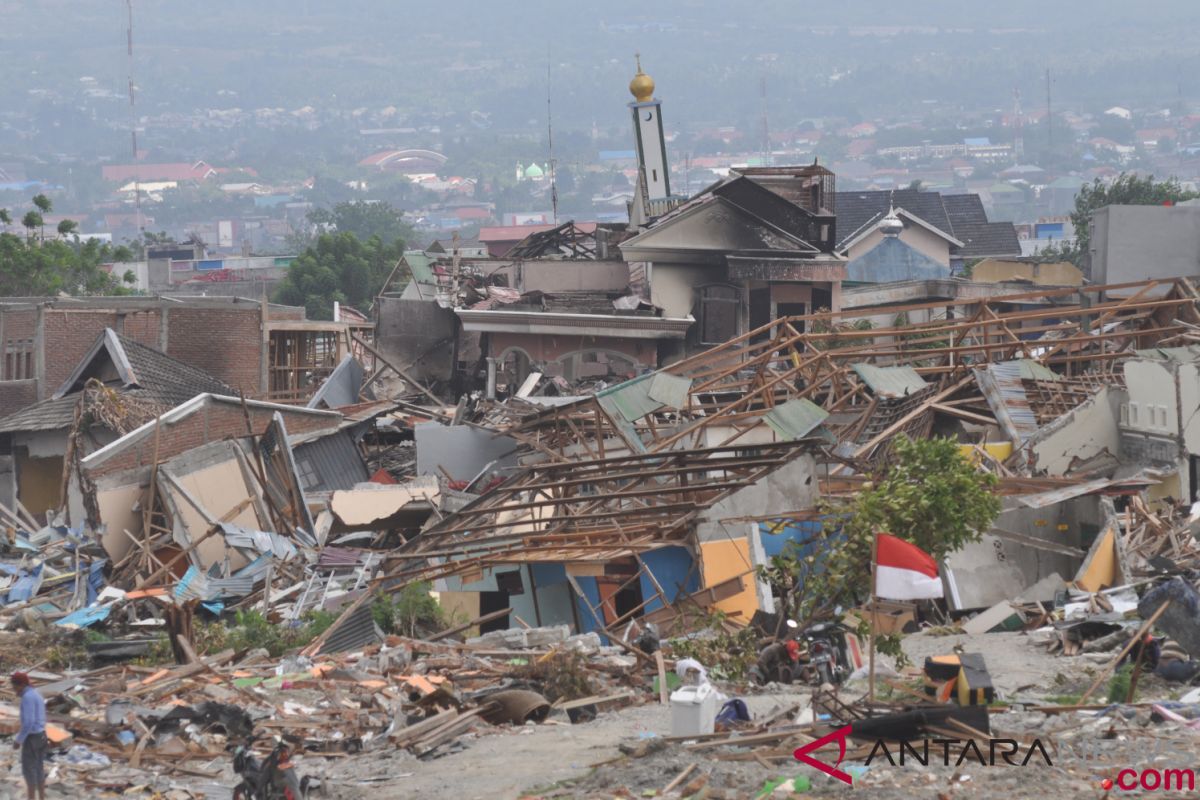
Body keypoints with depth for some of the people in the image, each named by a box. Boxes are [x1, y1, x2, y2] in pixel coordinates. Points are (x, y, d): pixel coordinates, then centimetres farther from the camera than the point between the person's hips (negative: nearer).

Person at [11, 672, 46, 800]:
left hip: (31, 738, -9)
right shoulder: (37, 695, 11)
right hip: (41, 736, 9)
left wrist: (18, 740, -19)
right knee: (38, 770, 16)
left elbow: (29, 722, -27)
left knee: (28, 771, 1)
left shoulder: (28, 697, -22)